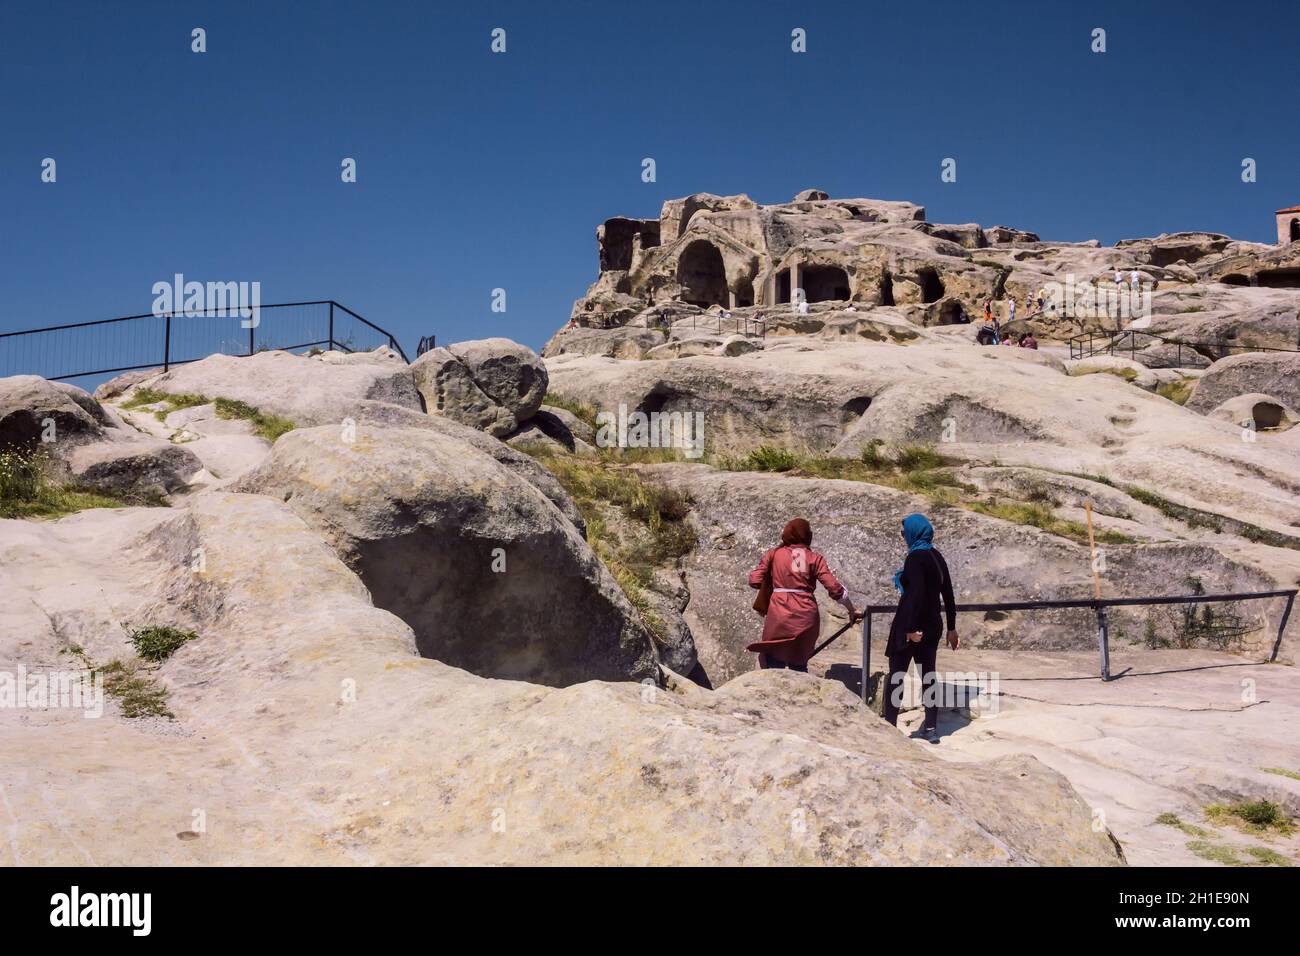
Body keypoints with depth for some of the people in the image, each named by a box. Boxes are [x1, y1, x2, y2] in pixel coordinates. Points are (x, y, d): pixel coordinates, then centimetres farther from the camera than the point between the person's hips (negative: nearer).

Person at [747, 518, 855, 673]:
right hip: (806, 616, 1)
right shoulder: (815, 558, 4)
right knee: (799, 667, 15)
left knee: (774, 666, 4)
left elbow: (755, 581, 0)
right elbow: (834, 588, -1)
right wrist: (852, 610, 11)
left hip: (779, 615, -1)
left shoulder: (774, 554, 6)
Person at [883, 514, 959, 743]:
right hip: (933, 625, 8)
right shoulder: (937, 557, 8)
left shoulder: (915, 557, -16)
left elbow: (916, 594, -25)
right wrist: (952, 628, 18)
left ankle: (889, 726, 4)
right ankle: (931, 729, 17)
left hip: (910, 625, -8)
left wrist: (910, 628, -23)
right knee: (928, 675, 13)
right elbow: (948, 595, 12)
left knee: (896, 675, 2)